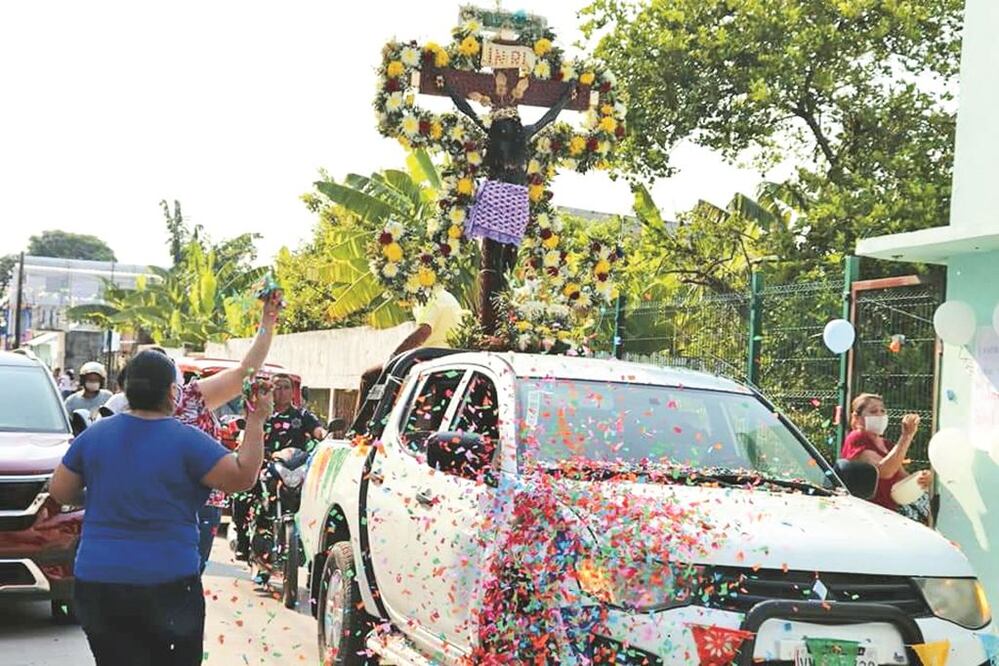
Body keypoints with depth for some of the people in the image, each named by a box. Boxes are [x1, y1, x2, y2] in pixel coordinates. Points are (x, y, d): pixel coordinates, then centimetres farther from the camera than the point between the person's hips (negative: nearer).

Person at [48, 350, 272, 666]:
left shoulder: (94, 435, 3)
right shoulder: (186, 441, -10)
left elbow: (60, 491, 9)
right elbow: (242, 476, -12)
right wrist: (256, 421, -3)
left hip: (96, 581, 4)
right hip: (167, 583, -3)